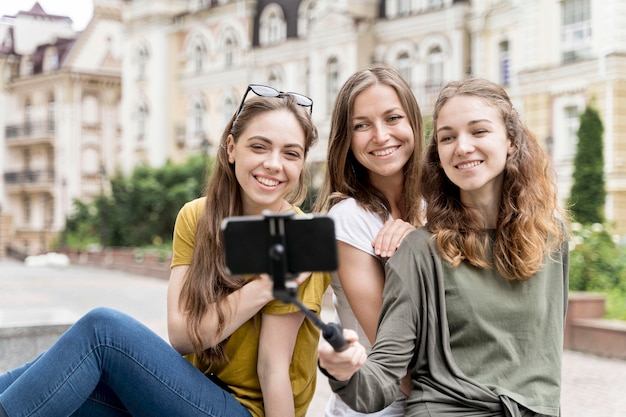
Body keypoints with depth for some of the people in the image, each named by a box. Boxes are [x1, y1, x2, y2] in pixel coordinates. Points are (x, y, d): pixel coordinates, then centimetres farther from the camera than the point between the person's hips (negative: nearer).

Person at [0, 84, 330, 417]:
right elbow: (181, 336, -11)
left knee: (101, 328, -22)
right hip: (192, 389, 5)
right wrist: (262, 287, -22)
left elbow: (273, 367, -15)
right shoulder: (195, 218, -1)